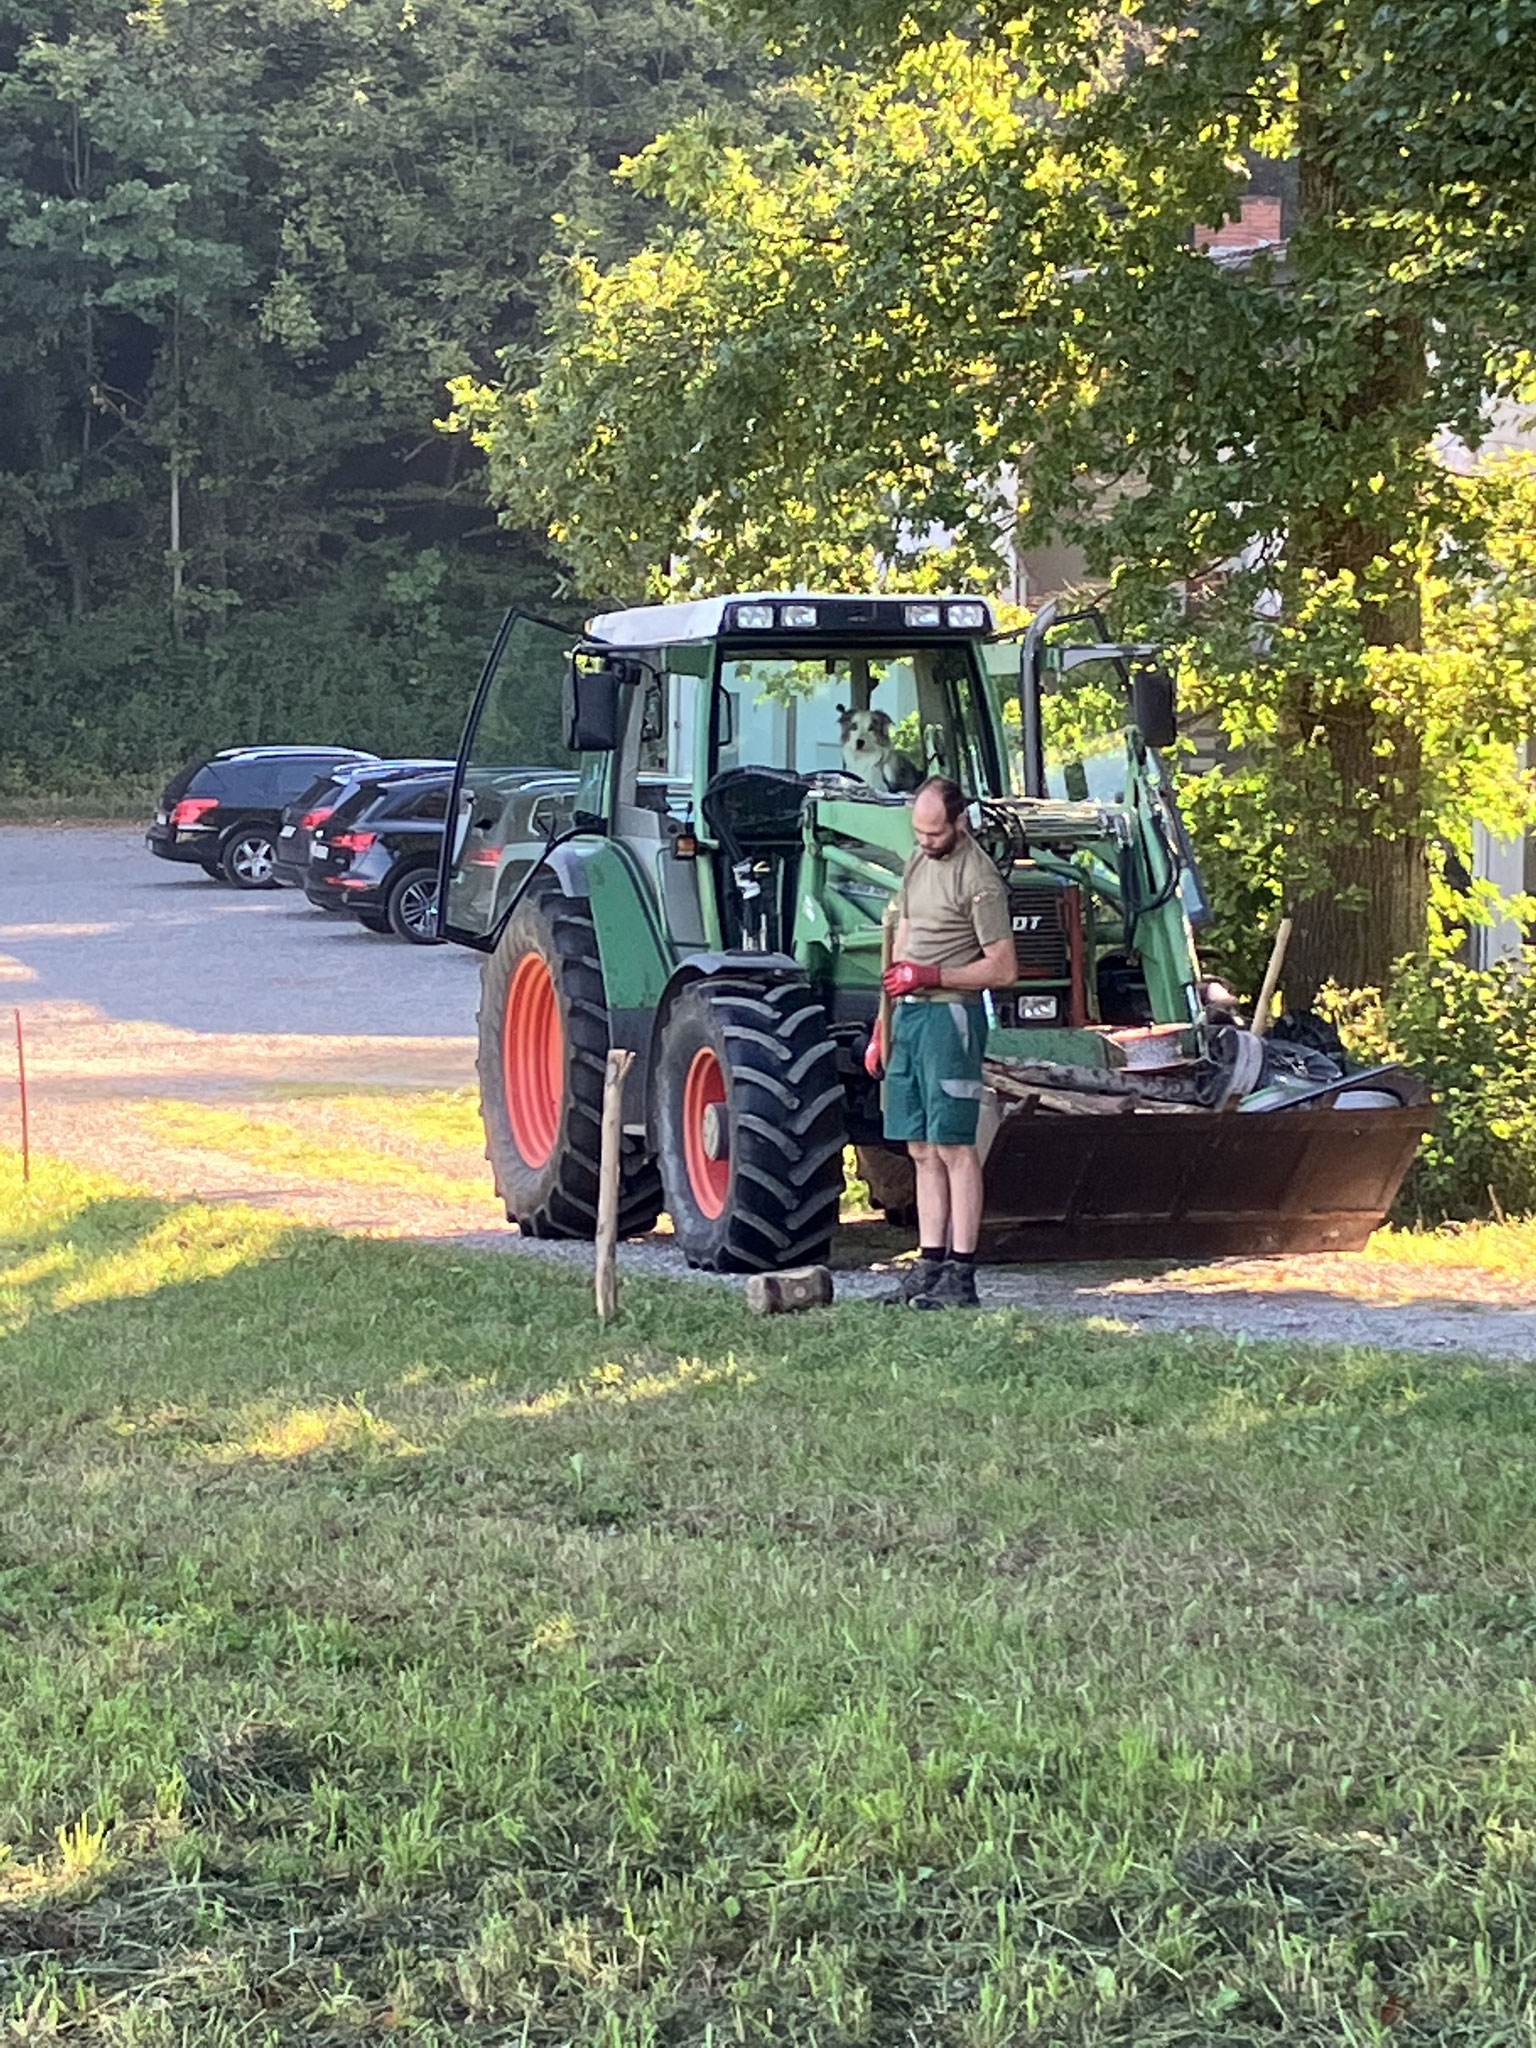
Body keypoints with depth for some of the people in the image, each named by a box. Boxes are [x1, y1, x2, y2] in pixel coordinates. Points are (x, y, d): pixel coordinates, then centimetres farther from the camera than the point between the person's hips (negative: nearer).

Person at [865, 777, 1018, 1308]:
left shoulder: (979, 880, -11)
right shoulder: (918, 863, 15)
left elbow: (1003, 969, -13)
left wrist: (930, 975, -20)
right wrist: (882, 1029, 20)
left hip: (950, 1016, -8)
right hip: (907, 1014, 8)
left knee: (954, 1146, -8)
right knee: (922, 1150, 8)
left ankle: (961, 1274, -8)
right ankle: (929, 1265, 11)